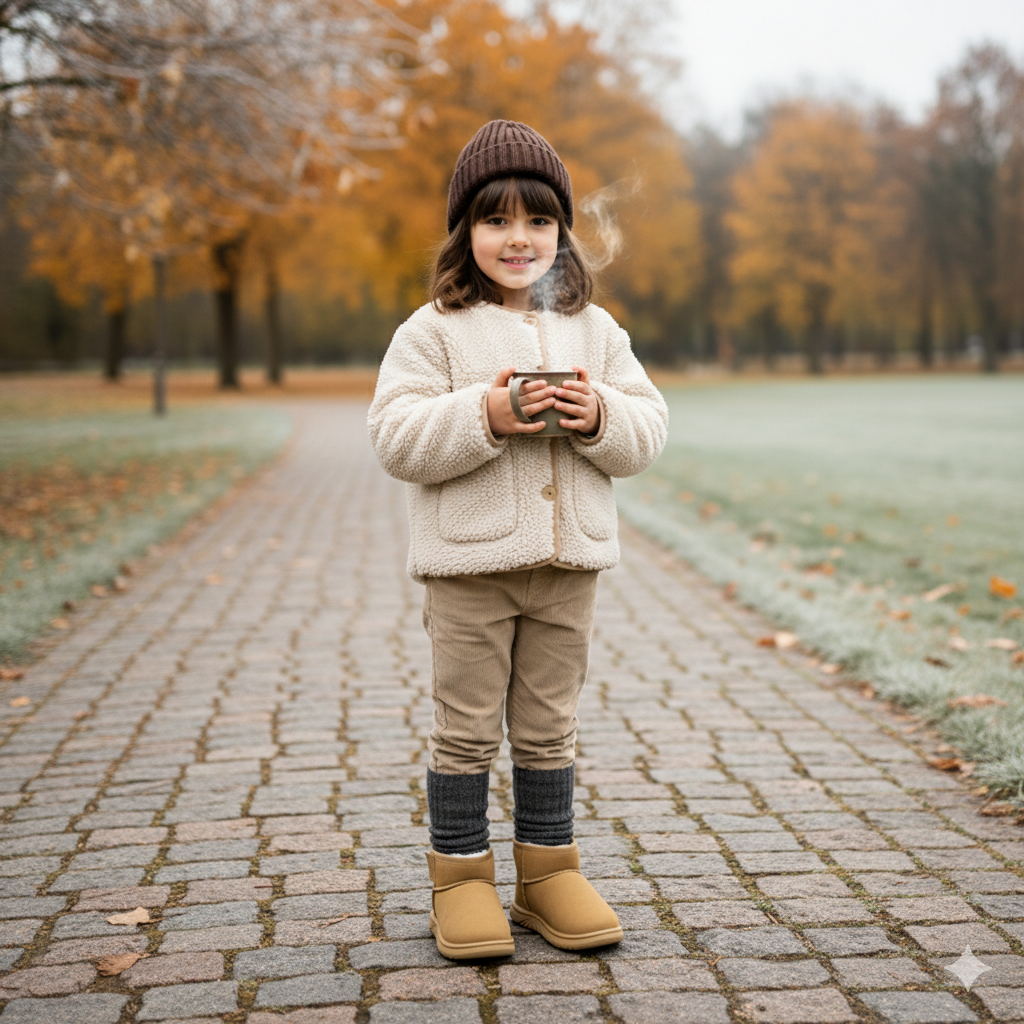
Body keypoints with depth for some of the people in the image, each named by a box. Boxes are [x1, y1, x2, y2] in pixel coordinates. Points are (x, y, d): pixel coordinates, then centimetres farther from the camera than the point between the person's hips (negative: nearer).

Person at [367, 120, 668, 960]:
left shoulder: (594, 330, 9)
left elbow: (648, 431, 7)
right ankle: (461, 876, 17)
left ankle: (548, 871, 24)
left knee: (550, 729, 12)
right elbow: (398, 439, -10)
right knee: (467, 729, 4)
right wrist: (483, 416, -23)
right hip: (468, 561, -3)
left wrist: (601, 417, -14)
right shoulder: (435, 330, -2)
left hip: (569, 561, 3)